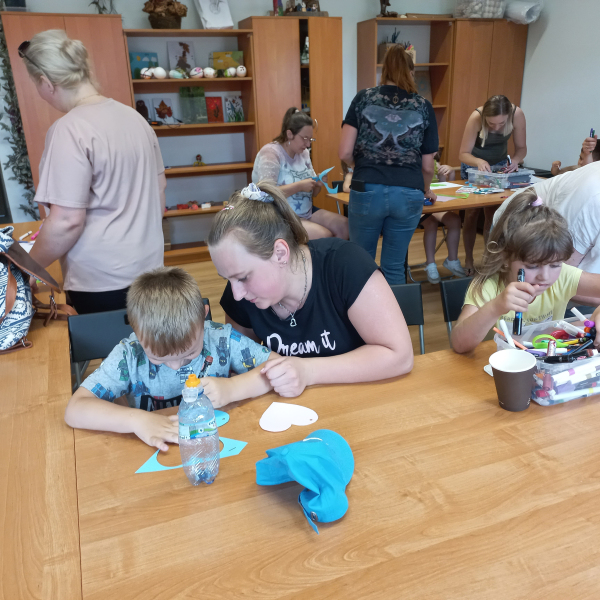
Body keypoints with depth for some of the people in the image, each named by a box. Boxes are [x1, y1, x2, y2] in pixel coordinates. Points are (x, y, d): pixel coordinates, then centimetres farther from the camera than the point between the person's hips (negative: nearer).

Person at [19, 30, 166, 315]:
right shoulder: (134, 116, 6)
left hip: (101, 279, -8)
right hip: (149, 264, 8)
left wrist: (29, 267, -5)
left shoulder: (69, 129, -17)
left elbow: (67, 221, -20)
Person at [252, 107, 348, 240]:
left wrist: (318, 185, -6)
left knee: (345, 226, -9)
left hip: (306, 213, 8)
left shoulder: (303, 153, 10)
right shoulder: (270, 153, -13)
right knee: (324, 237, -25)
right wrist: (299, 186, -23)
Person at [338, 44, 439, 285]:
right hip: (408, 195, 1)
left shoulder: (364, 98, 6)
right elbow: (427, 166, 13)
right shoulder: (423, 107, 9)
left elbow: (345, 153, 1)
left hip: (367, 191, -1)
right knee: (394, 267, 12)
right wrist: (426, 190, 33)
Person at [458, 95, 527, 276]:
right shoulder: (476, 117, -33)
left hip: (500, 165, 2)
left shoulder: (517, 115, -27)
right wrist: (479, 161, -49)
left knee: (494, 214, -2)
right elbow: (463, 154, -29)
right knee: (472, 213, 2)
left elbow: (521, 148, -17)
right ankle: (468, 260, 14)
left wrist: (515, 160, -39)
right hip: (473, 165, -2)